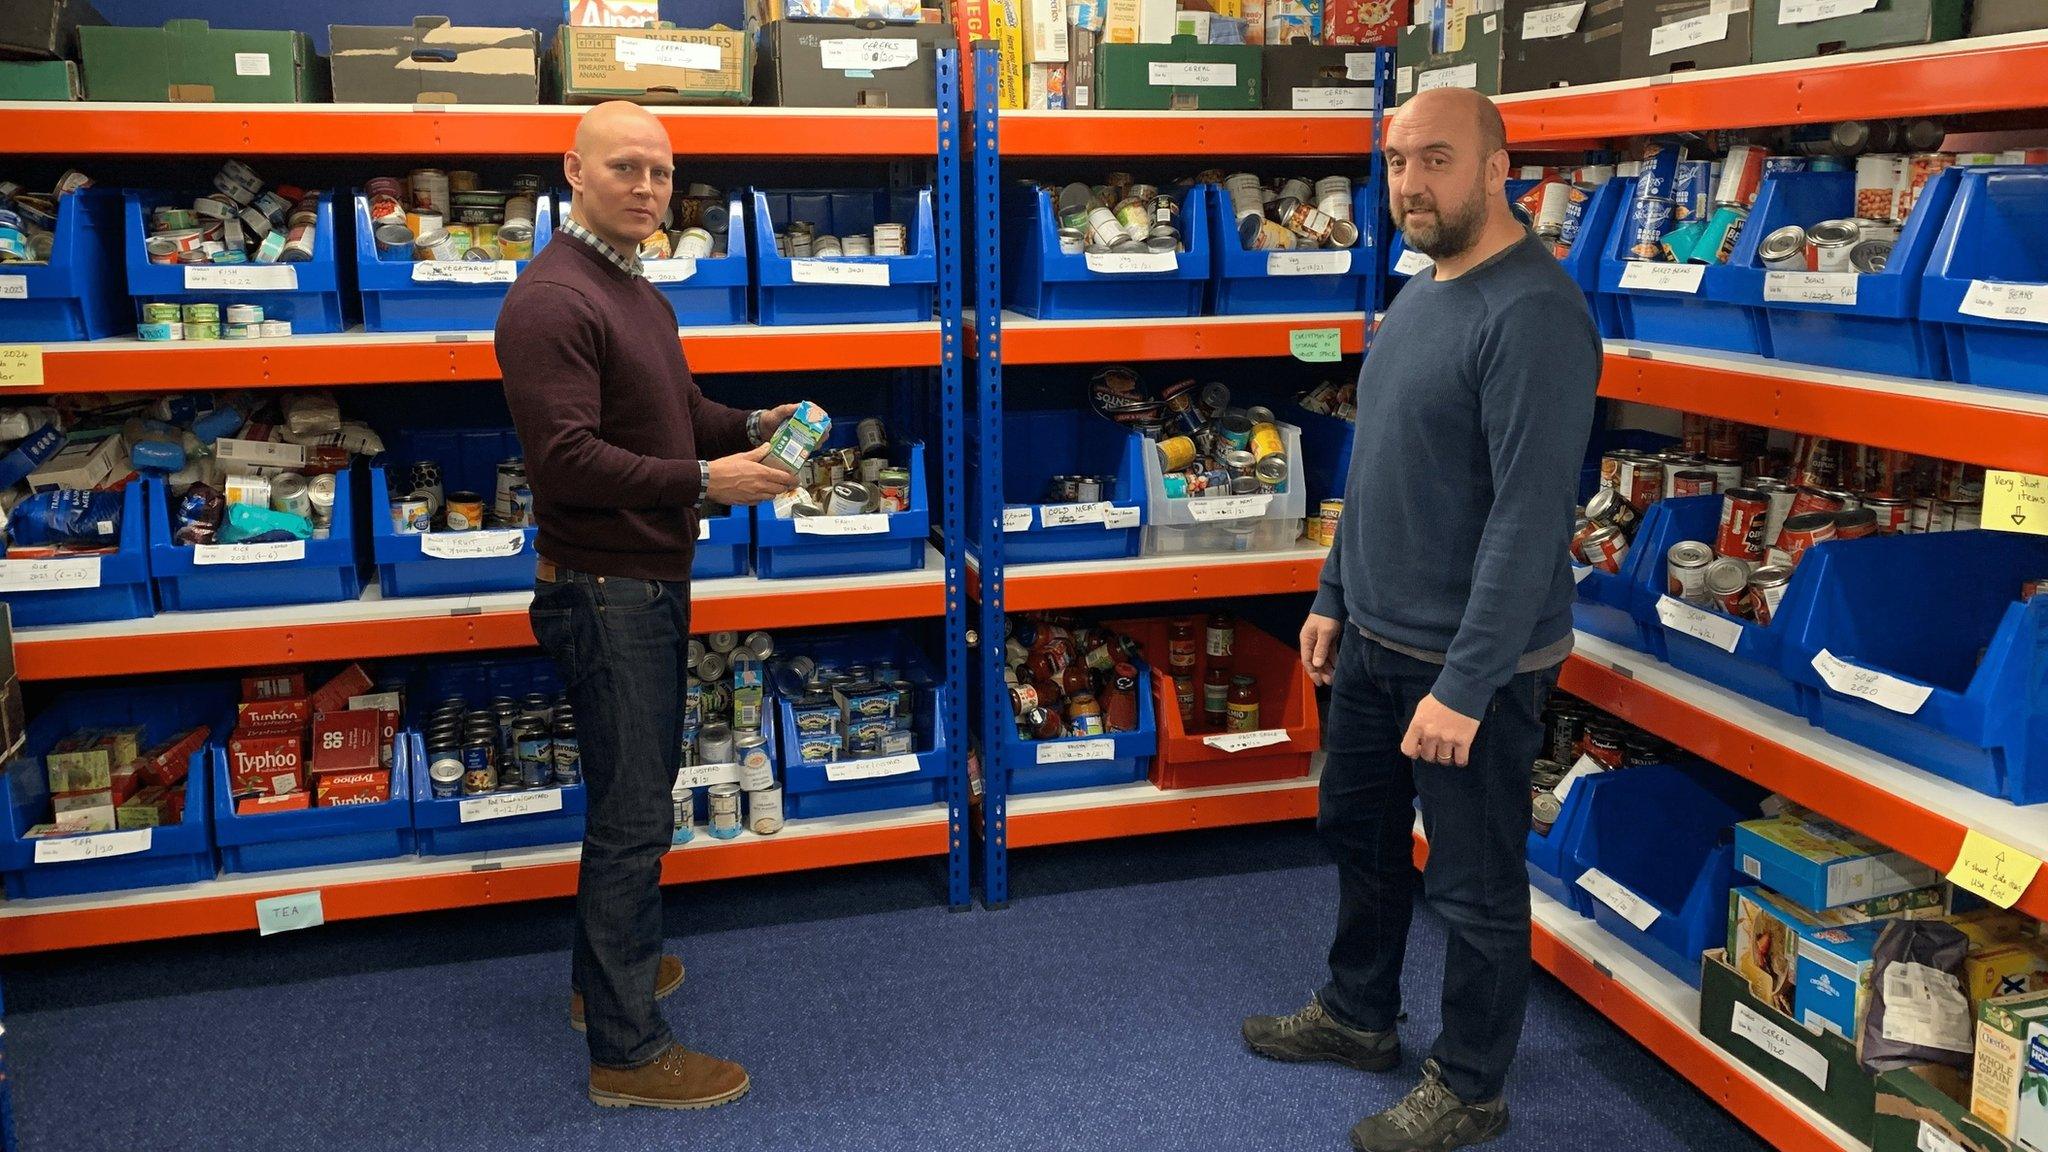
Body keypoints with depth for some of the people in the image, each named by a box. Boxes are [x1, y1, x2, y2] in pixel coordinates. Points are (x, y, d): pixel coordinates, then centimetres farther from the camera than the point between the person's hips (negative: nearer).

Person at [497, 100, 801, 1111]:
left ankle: (606, 970, 39)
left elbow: (677, 413, 23)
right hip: (604, 590, -10)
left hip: (651, 582, 10)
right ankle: (625, 1052, 9)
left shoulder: (638, 294, 14)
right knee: (633, 815, -3)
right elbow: (566, 461, -27)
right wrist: (706, 480, -26)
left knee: (636, 787, 22)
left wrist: (752, 427, 4)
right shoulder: (552, 301, -19)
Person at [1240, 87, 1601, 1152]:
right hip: (1374, 640, 9)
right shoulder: (1418, 296, 9)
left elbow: (1530, 515, -26)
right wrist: (1334, 597, 17)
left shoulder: (1532, 315, -21)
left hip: (1472, 664, -9)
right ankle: (1357, 1016, 44)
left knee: (1474, 886, 7)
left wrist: (1465, 685, -26)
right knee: (1358, 829, 23)